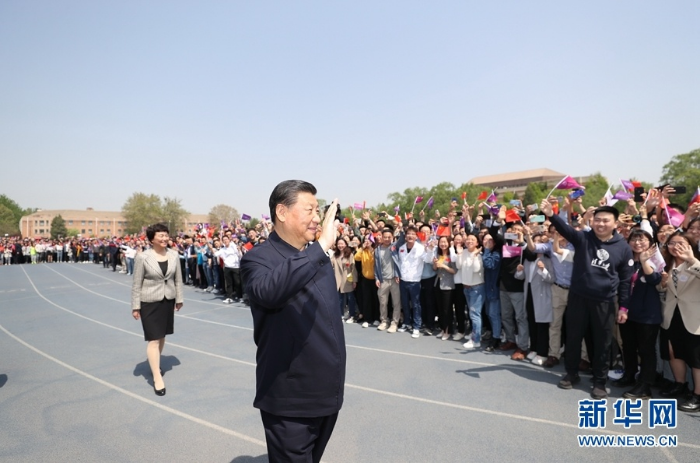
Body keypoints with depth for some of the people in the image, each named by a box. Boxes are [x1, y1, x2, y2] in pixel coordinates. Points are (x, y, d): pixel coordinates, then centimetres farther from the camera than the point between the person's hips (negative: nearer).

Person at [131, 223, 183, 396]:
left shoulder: (173, 255, -1)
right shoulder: (142, 257, -13)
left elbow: (178, 279, 8)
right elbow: (137, 283, -8)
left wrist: (179, 298, 10)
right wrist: (135, 306, -8)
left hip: (168, 300, 5)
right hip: (150, 302, -4)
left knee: (162, 336, 17)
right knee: (153, 339, -4)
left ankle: (155, 365, 39)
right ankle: (157, 377, 0)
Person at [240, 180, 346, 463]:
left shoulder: (318, 257, 5)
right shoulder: (258, 258, -16)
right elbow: (268, 291, -40)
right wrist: (321, 246, -37)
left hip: (328, 393, 7)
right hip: (291, 401, -7)